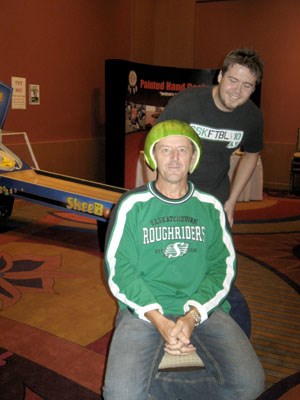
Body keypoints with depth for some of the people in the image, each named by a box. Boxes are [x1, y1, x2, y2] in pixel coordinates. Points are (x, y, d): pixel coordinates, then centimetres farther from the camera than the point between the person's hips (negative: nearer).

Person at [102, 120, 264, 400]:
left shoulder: (211, 207, 6)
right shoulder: (132, 205, -1)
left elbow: (223, 267, 3)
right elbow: (118, 270, -4)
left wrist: (192, 316, -13)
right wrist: (159, 320, -16)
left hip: (202, 308, 3)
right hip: (144, 309, -2)